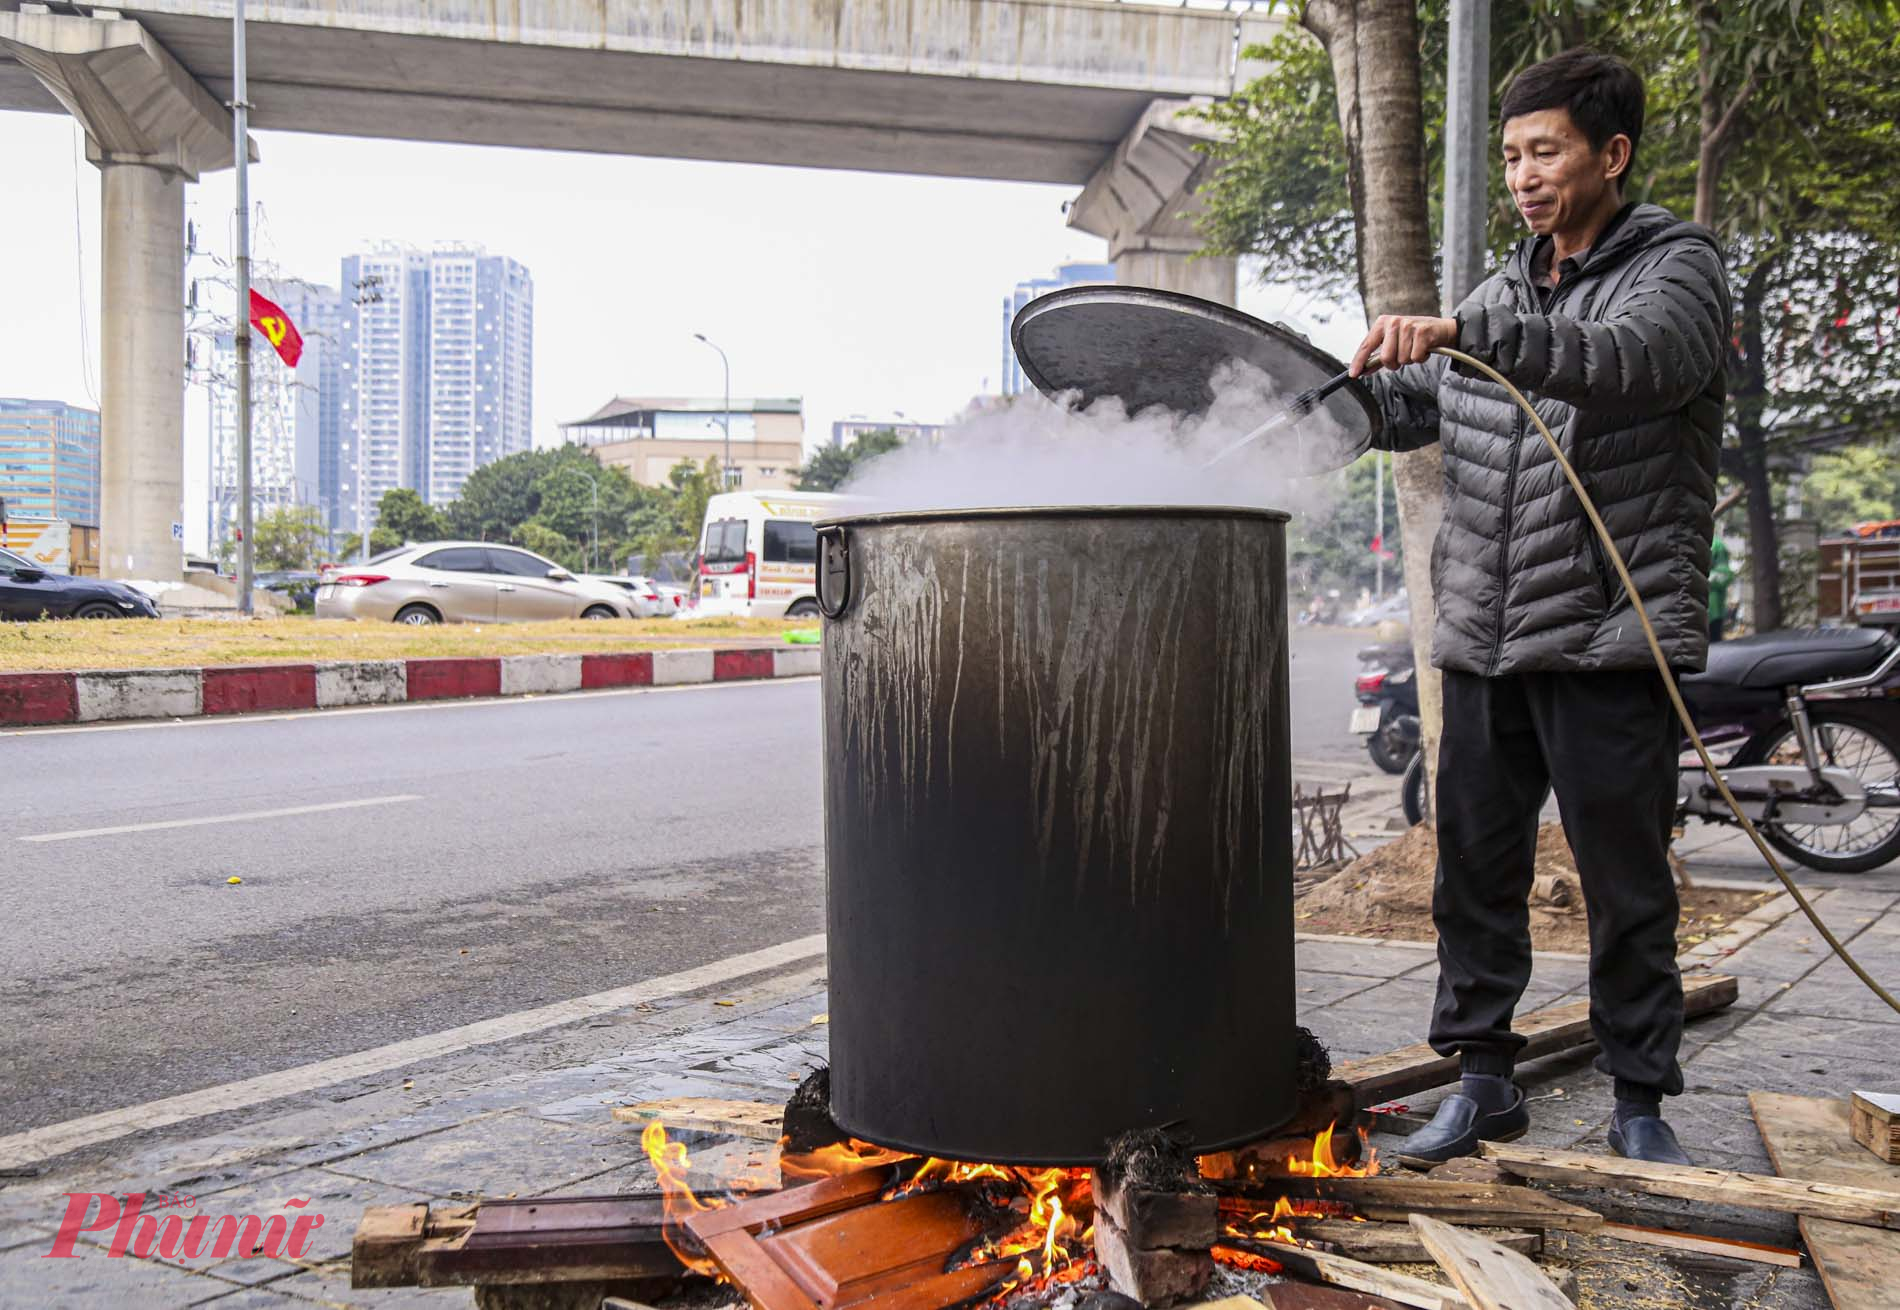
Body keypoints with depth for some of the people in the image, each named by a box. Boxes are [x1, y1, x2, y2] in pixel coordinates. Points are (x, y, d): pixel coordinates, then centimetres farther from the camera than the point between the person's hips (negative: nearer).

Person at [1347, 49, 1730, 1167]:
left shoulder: (1680, 269, -2)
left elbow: (1626, 359, -25)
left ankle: (1643, 1106, 18)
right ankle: (1484, 1082, 24)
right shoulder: (1507, 295, 17)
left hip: (1610, 639, -6)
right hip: (1485, 638, 6)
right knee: (1476, 873, 10)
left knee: (1629, 888, 3)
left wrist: (1462, 333, -38)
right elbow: (1399, 404, 25)